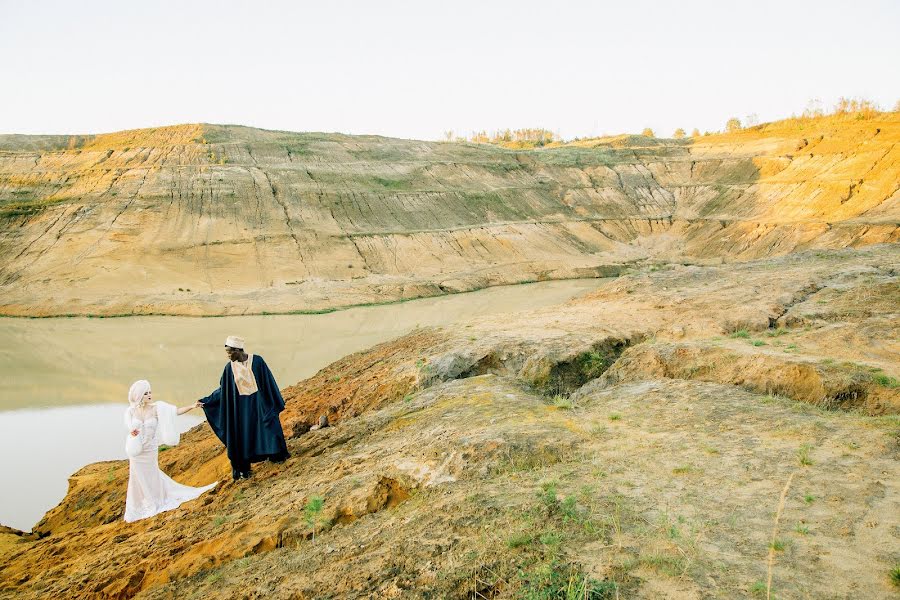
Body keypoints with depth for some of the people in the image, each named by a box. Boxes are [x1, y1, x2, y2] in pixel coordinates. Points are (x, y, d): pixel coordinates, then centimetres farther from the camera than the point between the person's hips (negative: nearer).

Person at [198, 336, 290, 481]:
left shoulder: (257, 360, -14)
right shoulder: (230, 367, -6)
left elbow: (268, 382, -6)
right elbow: (223, 389, 6)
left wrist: (276, 402, -1)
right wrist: (206, 401, 5)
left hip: (259, 403, -2)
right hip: (240, 407, 2)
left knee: (268, 429, 10)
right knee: (242, 436, 8)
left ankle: (277, 456, 33)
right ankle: (243, 469, 20)